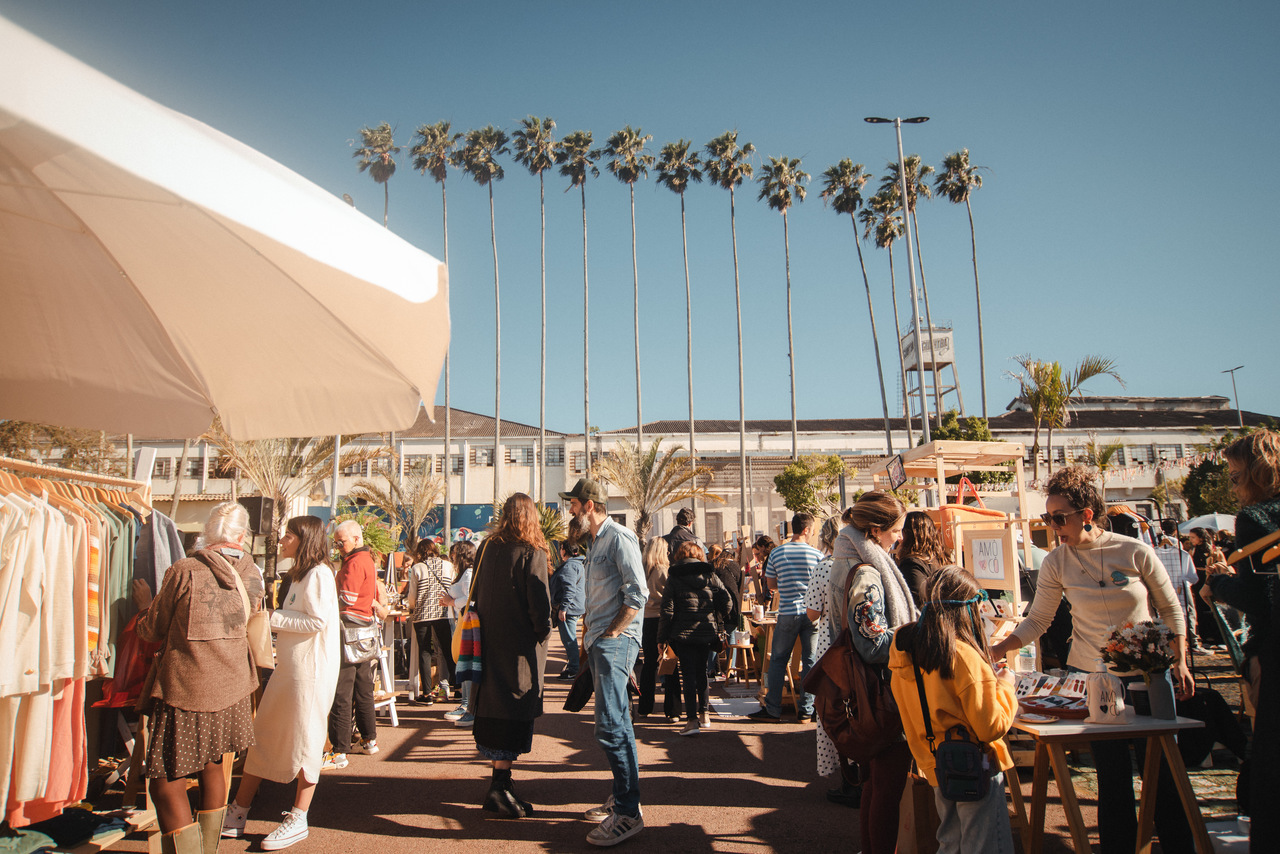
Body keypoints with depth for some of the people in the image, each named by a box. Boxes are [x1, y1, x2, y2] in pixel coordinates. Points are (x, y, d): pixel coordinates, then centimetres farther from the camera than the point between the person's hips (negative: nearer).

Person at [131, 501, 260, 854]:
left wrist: (144, 602, 17)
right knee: (211, 765, 23)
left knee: (166, 783, 2)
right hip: (230, 689, 6)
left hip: (185, 692, -6)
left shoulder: (183, 572, -14)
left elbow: (152, 631, -1)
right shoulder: (252, 576, 0)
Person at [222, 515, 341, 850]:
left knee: (304, 741, 1)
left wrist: (271, 618, -14)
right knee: (261, 737, 12)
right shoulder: (300, 575, 18)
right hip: (288, 668, 10)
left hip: (309, 672, -10)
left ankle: (298, 819, 13)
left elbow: (317, 621, -22)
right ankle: (238, 814, 22)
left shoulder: (318, 574, -14)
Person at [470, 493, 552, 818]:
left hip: (490, 641, 6)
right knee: (515, 713, -1)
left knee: (495, 710, 13)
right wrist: (543, 633, -1)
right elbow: (540, 601, -16)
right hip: (521, 645, -6)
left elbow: (476, 593, 11)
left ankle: (501, 779, 23)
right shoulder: (532, 553, -13)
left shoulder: (486, 548, 4)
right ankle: (500, 787, -2)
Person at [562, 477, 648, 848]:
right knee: (617, 722, 15)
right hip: (598, 641, 10)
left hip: (615, 641, -10)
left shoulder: (619, 538, -12)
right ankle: (622, 798, 24)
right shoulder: (596, 541, 18)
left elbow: (637, 593, -19)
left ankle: (629, 812, -6)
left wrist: (612, 633, -16)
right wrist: (590, 631, 16)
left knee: (610, 725, -12)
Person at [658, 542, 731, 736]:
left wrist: (664, 636, -2)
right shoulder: (710, 574, 4)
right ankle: (704, 714, 24)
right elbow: (725, 598, 0)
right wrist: (721, 624, 13)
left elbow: (667, 609, -6)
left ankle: (692, 719, -7)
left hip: (683, 633, -3)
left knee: (689, 674, 0)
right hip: (707, 632, 3)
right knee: (701, 672, 18)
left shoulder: (673, 578, -3)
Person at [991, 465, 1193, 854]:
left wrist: (1180, 662, 3)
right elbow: (1037, 621, -1)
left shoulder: (1136, 552, -9)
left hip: (1149, 676, 0)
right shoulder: (1056, 563, -6)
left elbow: (1170, 609, 4)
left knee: (1164, 772, 9)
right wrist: (996, 650, -14)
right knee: (1113, 778, 5)